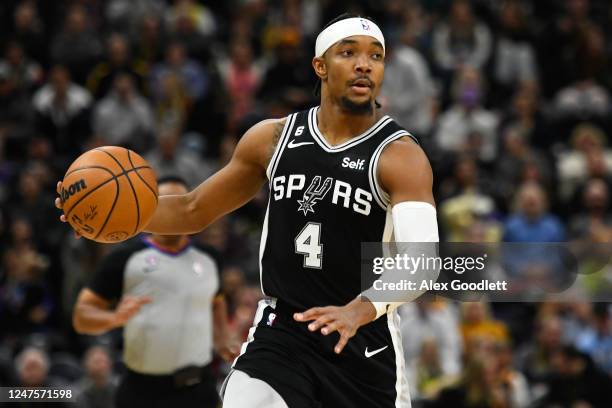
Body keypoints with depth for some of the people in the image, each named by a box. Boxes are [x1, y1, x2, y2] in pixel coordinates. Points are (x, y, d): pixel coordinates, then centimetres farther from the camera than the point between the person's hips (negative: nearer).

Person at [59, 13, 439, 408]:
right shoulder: (273, 138, 3)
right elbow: (193, 211, 15)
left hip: (365, 343, -2)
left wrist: (360, 310, -46)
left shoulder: (400, 156, -12)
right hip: (279, 332, 2)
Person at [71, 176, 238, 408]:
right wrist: (115, 318, -21)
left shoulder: (207, 260, 11)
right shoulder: (126, 259, -1)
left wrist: (223, 342, 15)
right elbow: (82, 316, -1)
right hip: (142, 389, -2)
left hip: (197, 389, 2)